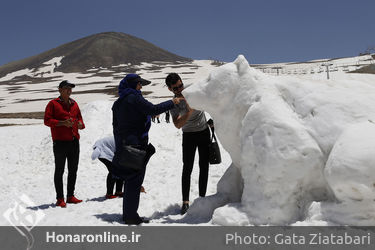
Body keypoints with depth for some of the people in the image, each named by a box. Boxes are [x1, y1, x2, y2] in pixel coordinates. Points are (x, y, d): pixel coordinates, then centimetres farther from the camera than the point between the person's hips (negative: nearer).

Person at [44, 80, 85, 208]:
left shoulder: (74, 104, 16)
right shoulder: (53, 104, -1)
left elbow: (79, 117, 23)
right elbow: (47, 120, -8)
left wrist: (80, 124, 0)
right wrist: (63, 123, -20)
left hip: (74, 141, 6)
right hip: (60, 142, -6)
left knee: (73, 170, 10)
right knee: (59, 171, 0)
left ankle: (70, 196, 20)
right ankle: (60, 199, 4)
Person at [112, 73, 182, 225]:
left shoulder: (118, 103, 17)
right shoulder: (134, 98, -10)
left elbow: (116, 126, 18)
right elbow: (154, 109, -18)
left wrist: (119, 146, 22)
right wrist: (172, 103, -6)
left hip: (123, 145, 9)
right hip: (137, 144, -9)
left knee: (130, 180, 15)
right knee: (135, 180, -4)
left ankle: (128, 214, 22)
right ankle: (131, 216, 0)